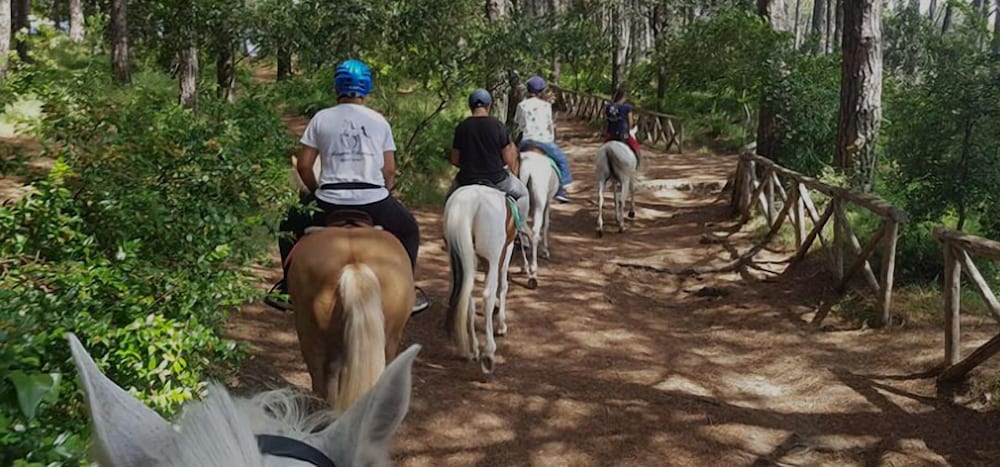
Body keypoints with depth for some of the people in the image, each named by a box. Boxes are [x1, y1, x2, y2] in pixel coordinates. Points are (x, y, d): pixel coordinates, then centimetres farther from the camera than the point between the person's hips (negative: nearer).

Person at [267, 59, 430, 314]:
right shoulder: (379, 121, 10)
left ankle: (288, 288, 28)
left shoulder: (321, 118, 7)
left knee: (291, 223, 29)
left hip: (330, 202, 0)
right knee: (409, 230, 28)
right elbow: (390, 171, 8)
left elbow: (303, 165, 5)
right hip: (374, 201, 0)